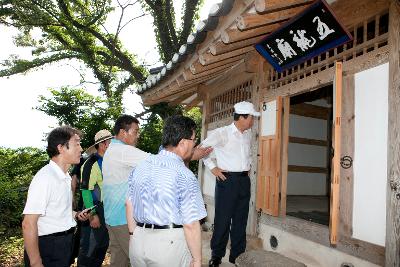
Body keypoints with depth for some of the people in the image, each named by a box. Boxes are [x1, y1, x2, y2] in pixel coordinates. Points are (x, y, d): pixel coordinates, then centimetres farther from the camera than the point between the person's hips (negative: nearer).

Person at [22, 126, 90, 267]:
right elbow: (28, 224, -24)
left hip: (64, 244, 9)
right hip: (48, 248, -8)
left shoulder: (65, 177, 6)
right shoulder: (45, 177, -22)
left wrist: (75, 214, 3)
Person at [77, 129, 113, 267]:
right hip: (95, 210, -7)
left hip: (107, 211, 7)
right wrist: (92, 215, -18)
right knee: (90, 246, 5)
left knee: (103, 245, 19)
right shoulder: (91, 163, -17)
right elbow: (85, 190, -18)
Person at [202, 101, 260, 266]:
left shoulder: (248, 134, 9)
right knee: (223, 219, 0)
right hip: (227, 179, -6)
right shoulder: (222, 133, -11)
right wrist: (213, 168, -9)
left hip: (244, 180, 6)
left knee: (241, 219, 11)